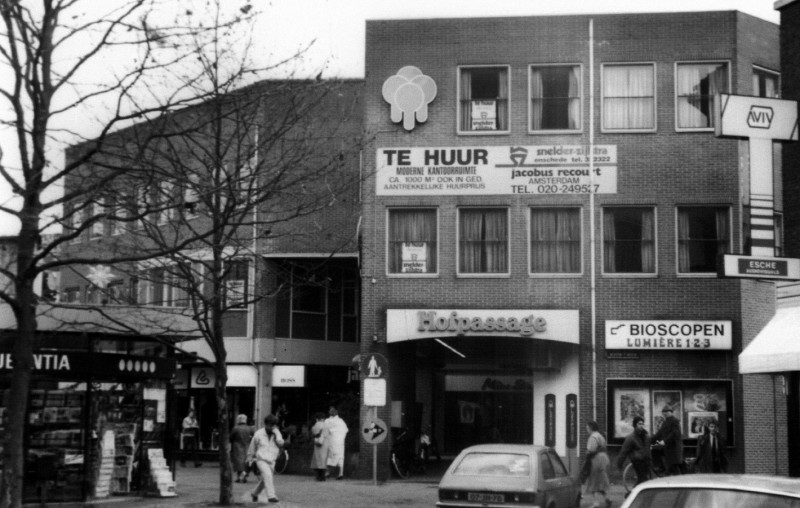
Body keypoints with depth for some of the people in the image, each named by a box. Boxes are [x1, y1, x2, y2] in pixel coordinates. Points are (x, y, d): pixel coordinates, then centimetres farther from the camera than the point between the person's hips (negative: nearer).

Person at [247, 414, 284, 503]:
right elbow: (252, 447, 7)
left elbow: (281, 443, -13)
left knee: (265, 480, 16)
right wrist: (249, 458, 17)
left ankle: (254, 494, 40)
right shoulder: (258, 434, -7)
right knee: (268, 475, -27)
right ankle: (271, 496, -32)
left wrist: (275, 435, -23)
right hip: (261, 459, -4)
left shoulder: (276, 432, 1)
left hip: (271, 461, 4)